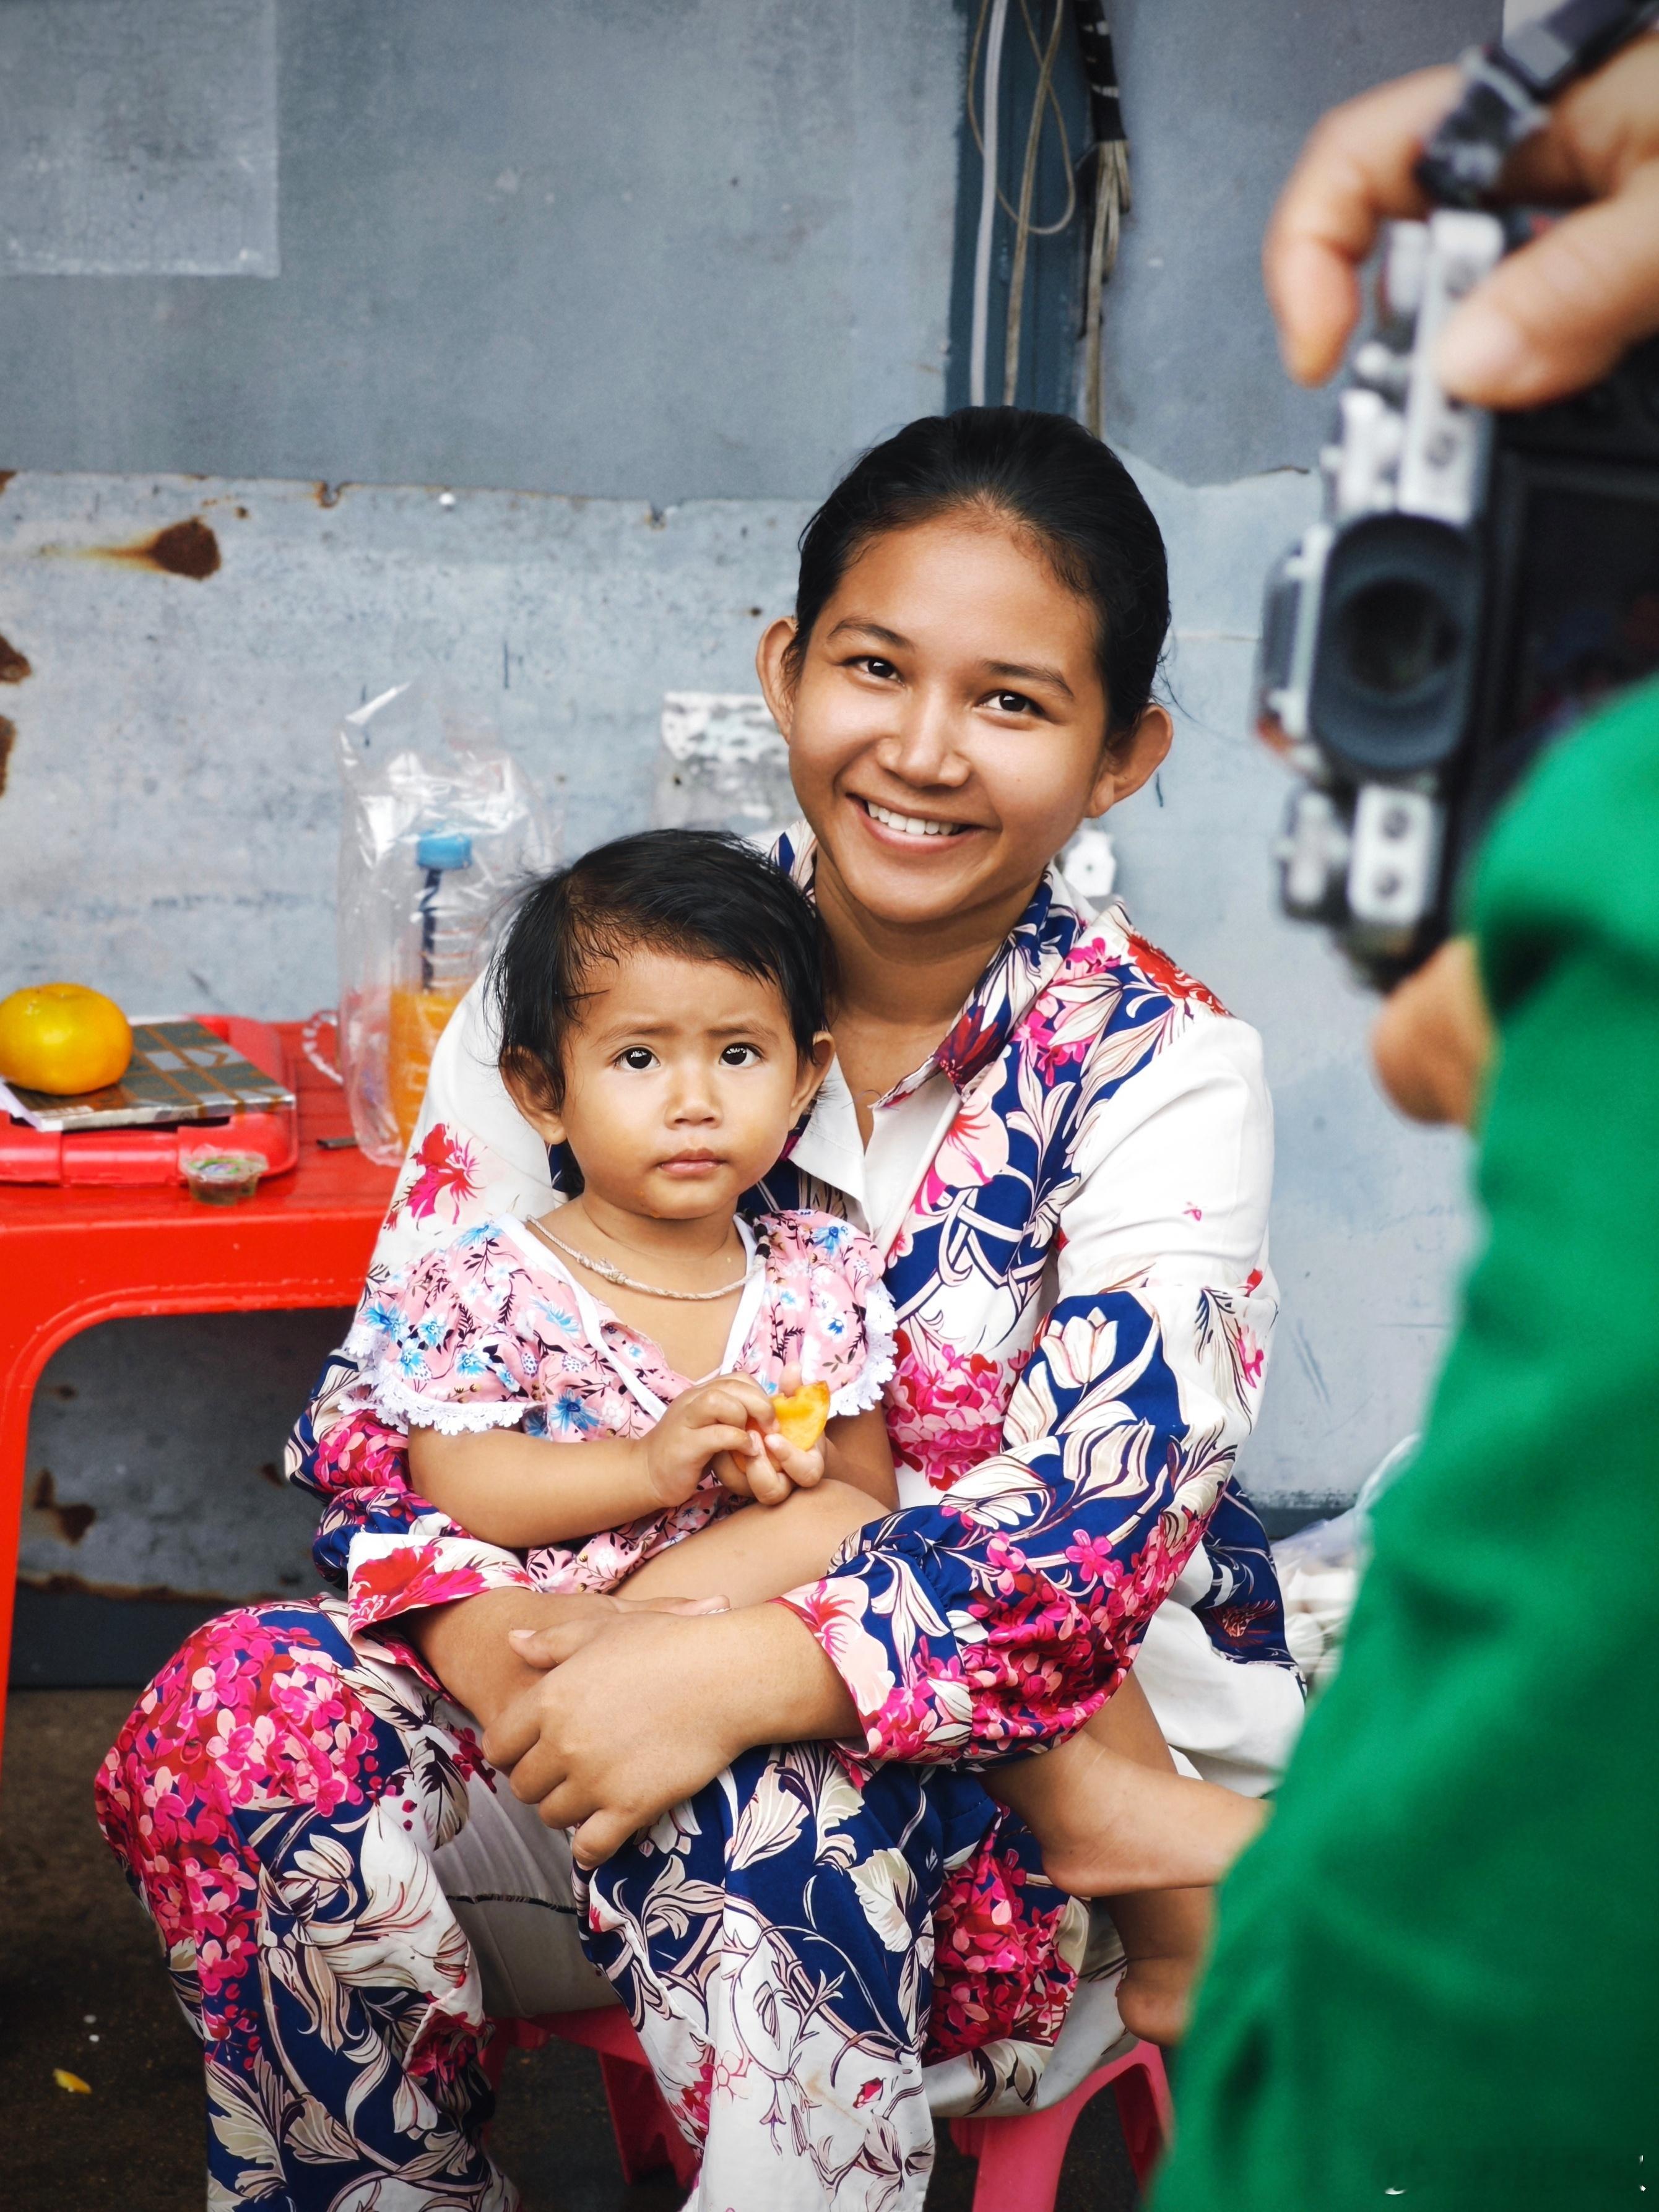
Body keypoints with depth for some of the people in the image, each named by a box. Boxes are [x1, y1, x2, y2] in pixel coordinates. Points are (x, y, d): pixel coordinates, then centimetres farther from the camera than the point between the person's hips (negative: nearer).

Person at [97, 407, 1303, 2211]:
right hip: (615, 1659, 4)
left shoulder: (1160, 1068, -9)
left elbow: (1103, 1512, -19)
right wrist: (489, 1620, -22)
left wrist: (734, 1675, -34)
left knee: (756, 1805, -36)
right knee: (242, 1716, -22)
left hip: (1041, 1784, -3)